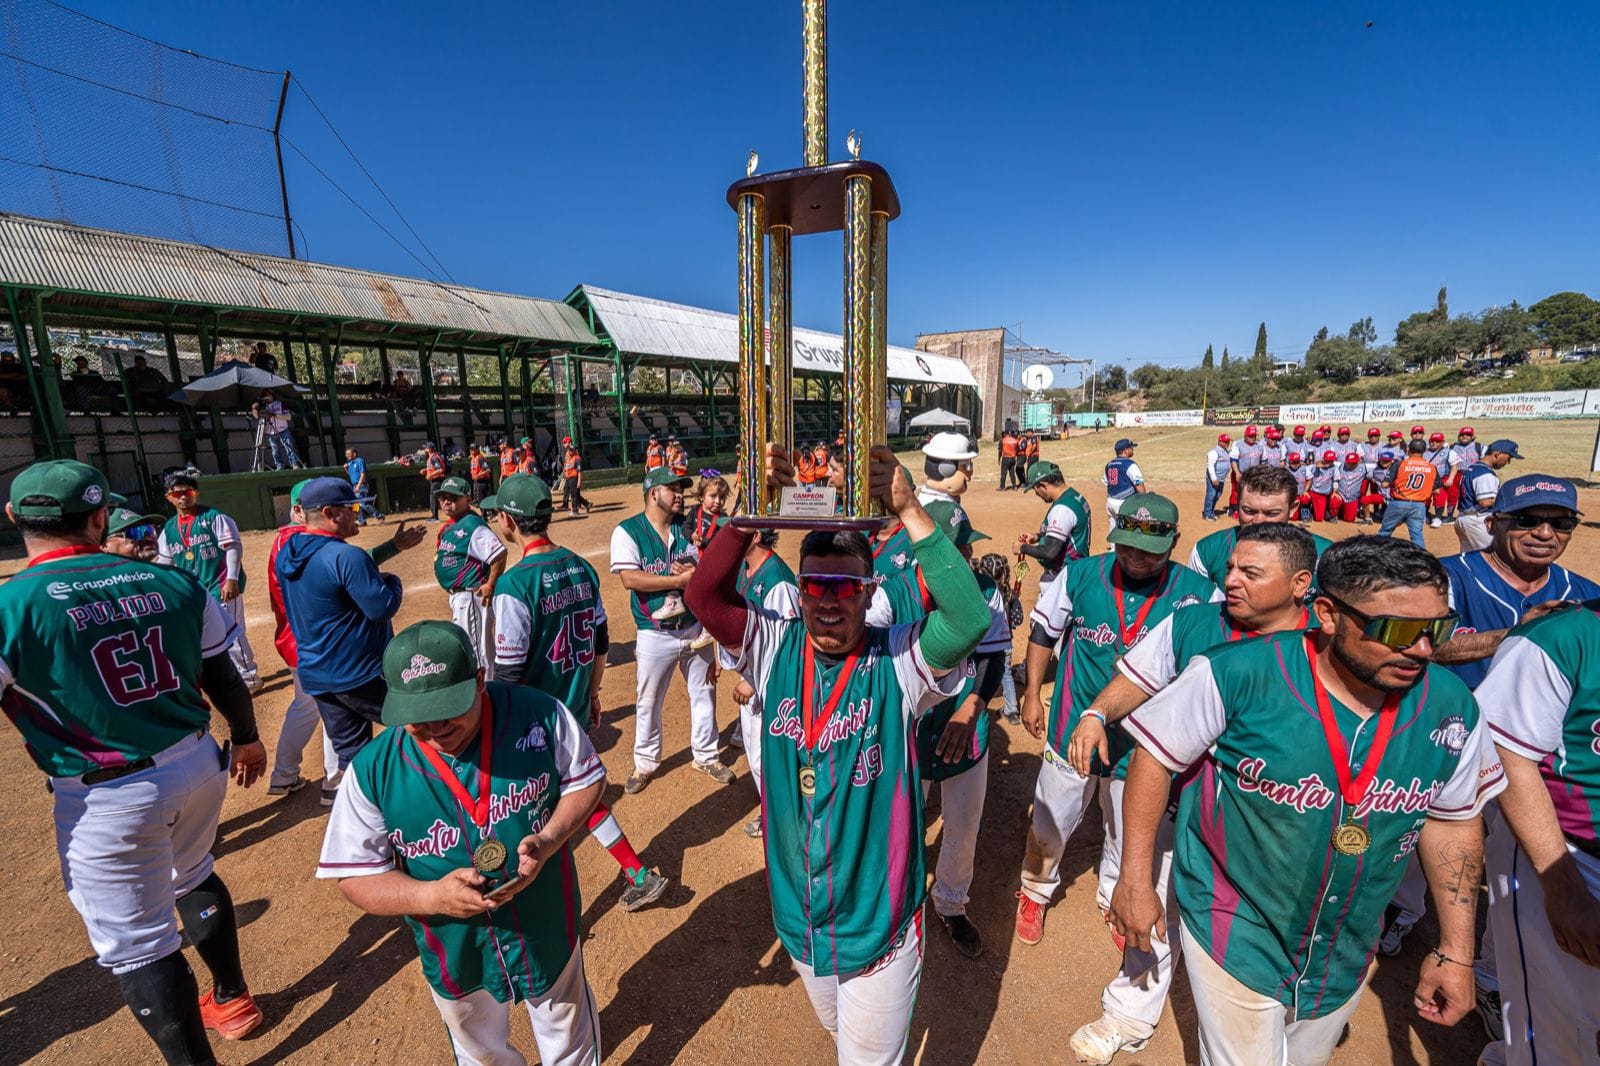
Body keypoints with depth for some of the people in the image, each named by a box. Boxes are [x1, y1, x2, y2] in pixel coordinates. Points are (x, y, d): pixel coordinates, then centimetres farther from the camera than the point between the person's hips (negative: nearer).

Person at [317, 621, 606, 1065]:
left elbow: (586, 778, -10)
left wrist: (548, 840, -26)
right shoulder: (373, 771, -21)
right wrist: (431, 896, -29)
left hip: (548, 926, -1)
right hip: (455, 952, 1)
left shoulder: (538, 714, -24)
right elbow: (355, 875, -11)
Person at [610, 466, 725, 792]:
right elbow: (630, 578, -22)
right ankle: (645, 763, 34)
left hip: (695, 628, 4)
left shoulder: (688, 527, 3)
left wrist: (695, 573, -21)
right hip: (655, 634, -4)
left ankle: (706, 755, 35)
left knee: (704, 694, 15)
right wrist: (680, 580, -23)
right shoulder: (627, 531, -10)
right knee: (648, 702, 13)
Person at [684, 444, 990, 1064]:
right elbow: (704, 596, -22)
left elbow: (971, 619, -35)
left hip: (878, 921, -3)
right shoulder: (776, 649, -10)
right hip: (798, 918, 3)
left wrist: (907, 510, -39)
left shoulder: (898, 661, -18)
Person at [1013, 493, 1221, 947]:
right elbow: (1044, 633, 0)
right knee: (1049, 826, 17)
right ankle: (1036, 893, 47)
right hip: (1072, 727, 0)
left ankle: (1115, 901, 54)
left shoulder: (1200, 594, -15)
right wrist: (1032, 695, 1)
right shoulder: (1080, 576, -13)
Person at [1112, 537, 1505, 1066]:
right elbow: (1155, 758, -17)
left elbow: (1453, 820, 4)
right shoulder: (1240, 674, -28)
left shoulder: (1452, 708, -12)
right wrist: (1136, 880, -14)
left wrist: (1455, 949, 8)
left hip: (1346, 953, 5)